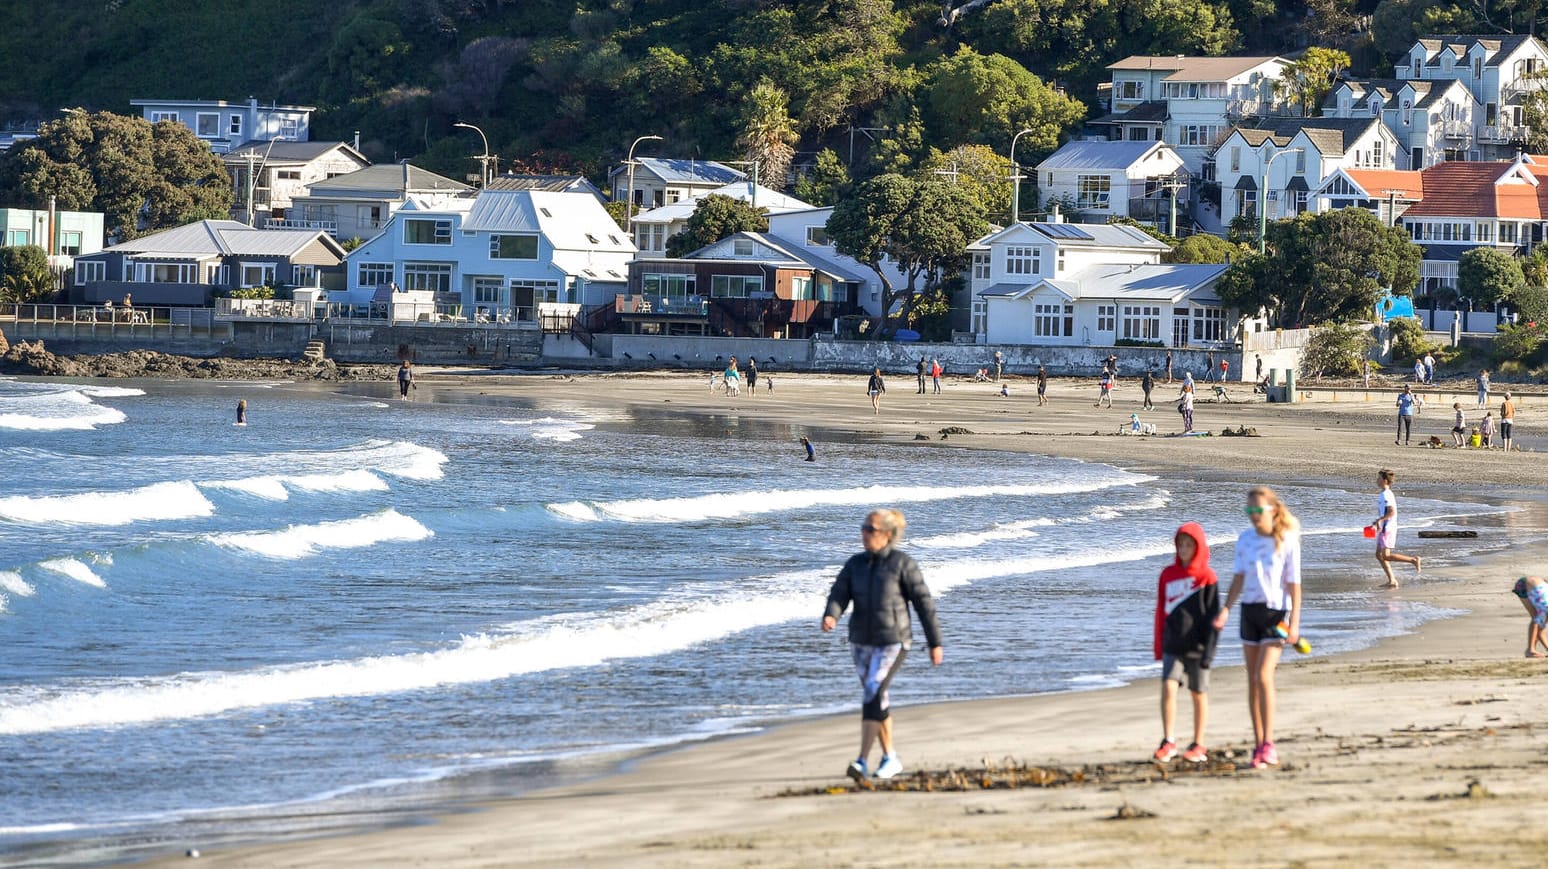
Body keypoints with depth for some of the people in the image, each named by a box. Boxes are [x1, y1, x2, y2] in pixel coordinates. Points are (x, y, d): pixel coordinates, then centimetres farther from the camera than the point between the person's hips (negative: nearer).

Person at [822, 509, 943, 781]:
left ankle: (862, 763, -22)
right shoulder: (855, 564, 4)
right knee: (877, 700, 13)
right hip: (862, 642, 6)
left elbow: (923, 603, -7)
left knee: (872, 695, -19)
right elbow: (838, 597, -5)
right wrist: (830, 617, -29)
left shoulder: (902, 563, -10)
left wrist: (935, 643, -5)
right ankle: (890, 759, 29)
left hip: (892, 642, -6)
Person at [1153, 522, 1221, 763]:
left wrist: (1208, 651, -13)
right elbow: (1161, 613, 12)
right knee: (1168, 687, -12)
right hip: (1173, 647, 3)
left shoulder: (1206, 578, -5)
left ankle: (1198, 746, 15)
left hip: (1197, 647, -3)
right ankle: (1168, 742, -8)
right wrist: (1159, 648, 11)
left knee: (1199, 694, 6)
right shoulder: (1168, 575, 6)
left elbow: (1213, 617, -7)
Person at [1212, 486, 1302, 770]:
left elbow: (1294, 583, -6)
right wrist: (1226, 609, -6)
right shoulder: (1245, 540, 6)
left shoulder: (1287, 541, -7)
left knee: (1264, 676, -17)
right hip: (1249, 610, 5)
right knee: (1252, 680, 6)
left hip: (1275, 610, -5)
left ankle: (1268, 745, -15)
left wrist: (1295, 621, -10)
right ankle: (1259, 746, 11)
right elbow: (1239, 578, 7)